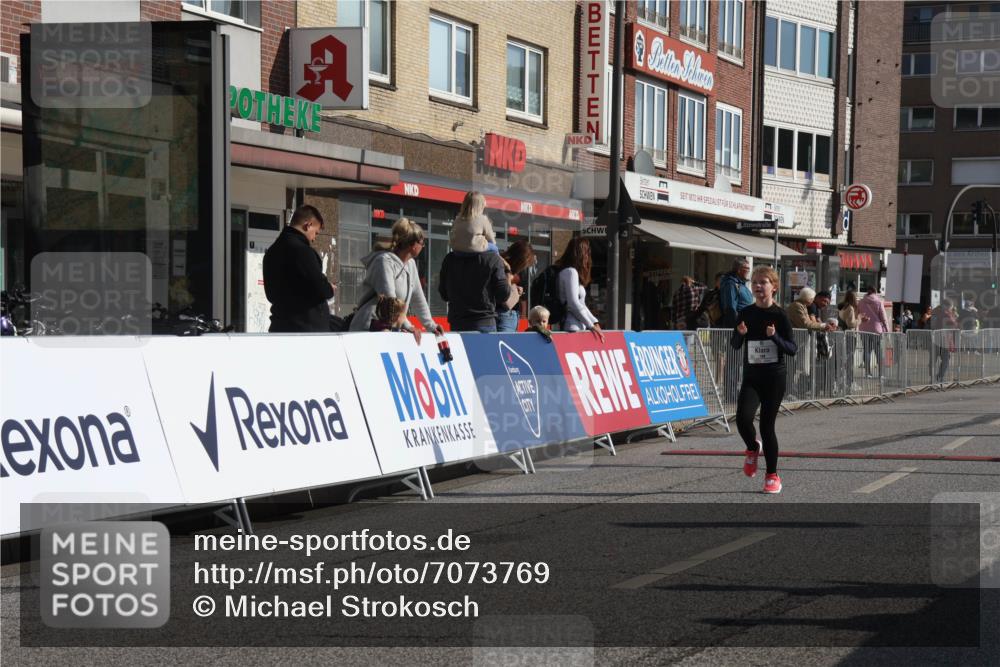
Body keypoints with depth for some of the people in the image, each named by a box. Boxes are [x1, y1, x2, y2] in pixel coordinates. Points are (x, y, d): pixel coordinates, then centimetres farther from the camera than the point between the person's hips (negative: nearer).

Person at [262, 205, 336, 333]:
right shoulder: (301, 249, -15)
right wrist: (330, 289, 5)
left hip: (280, 326, 8)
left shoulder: (272, 251, 12)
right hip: (307, 326, -8)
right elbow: (320, 289, -19)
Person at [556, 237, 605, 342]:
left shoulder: (573, 272, 19)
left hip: (578, 329, 9)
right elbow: (573, 303, -16)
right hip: (572, 328, -9)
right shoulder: (570, 272, -10)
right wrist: (591, 326, -10)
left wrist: (595, 322, 12)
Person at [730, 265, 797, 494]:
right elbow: (735, 345, 11)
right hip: (751, 376, 3)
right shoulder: (745, 313, 4)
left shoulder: (779, 315, -5)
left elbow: (793, 349, -5)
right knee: (743, 418, -18)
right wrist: (740, 333, -10)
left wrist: (775, 337, -22)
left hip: (774, 377, -3)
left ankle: (772, 475, 13)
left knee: (767, 425, -3)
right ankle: (753, 448, 16)